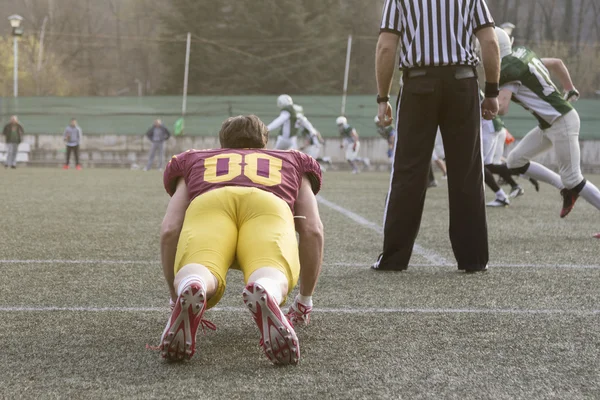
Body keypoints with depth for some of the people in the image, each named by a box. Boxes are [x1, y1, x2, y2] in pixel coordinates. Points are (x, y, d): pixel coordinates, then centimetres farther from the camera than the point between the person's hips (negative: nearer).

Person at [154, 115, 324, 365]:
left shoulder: (194, 161, 44)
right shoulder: (292, 163, 44)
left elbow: (169, 232, 29)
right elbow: (313, 231, 30)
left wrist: (175, 297, 37)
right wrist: (305, 301, 39)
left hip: (207, 203, 1)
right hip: (269, 205, -1)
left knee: (198, 272, -25)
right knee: (272, 277, -27)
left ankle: (188, 291, -62)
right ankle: (265, 294, -63)